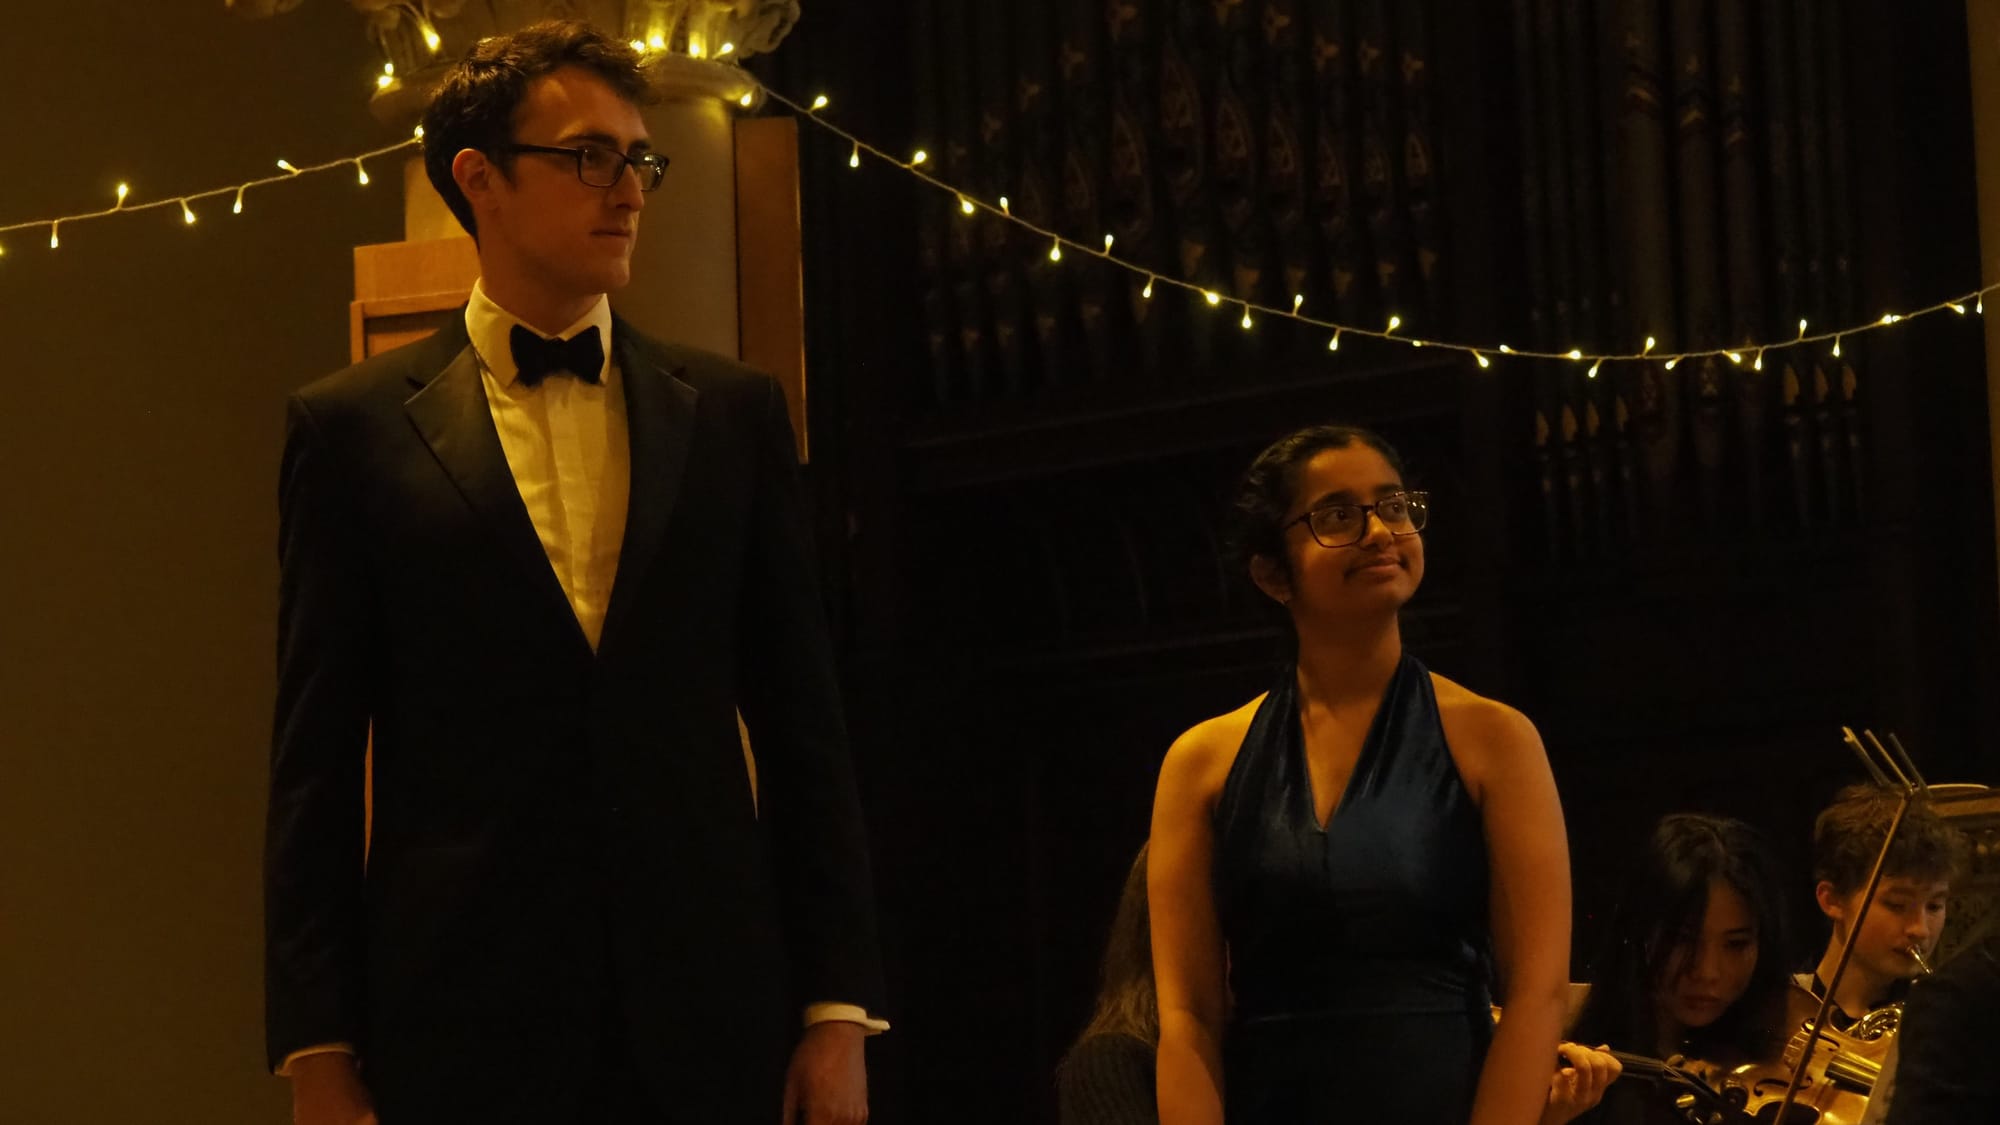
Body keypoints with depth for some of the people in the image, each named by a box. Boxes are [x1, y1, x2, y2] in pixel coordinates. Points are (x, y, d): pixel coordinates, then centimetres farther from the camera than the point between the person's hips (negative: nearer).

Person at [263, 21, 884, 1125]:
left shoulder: (731, 412, 10)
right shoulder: (354, 426, 4)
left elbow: (801, 722, 10)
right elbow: (315, 757, 2)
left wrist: (838, 1005, 3)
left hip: (708, 1023, 2)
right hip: (465, 1024, -2)